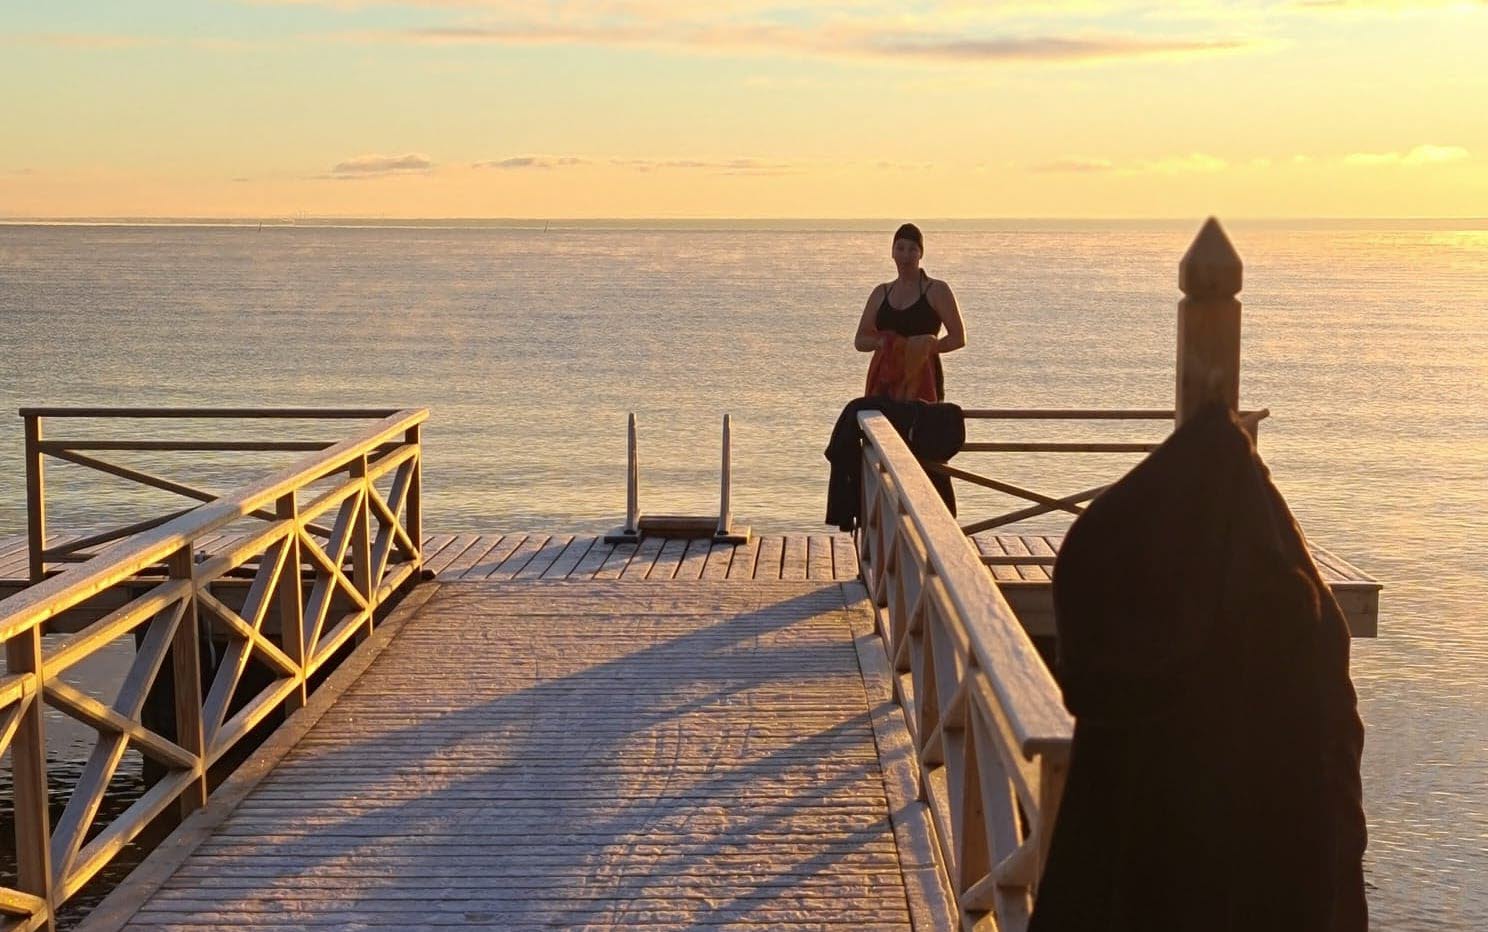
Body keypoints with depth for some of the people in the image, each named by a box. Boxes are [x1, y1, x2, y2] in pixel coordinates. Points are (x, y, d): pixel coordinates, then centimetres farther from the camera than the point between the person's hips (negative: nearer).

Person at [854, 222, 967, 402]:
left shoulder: (936, 290, 4)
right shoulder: (881, 293, 17)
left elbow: (959, 338, 0)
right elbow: (860, 340, 14)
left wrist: (927, 347, -15)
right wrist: (882, 342, -8)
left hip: (921, 378, -4)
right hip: (884, 379, 4)